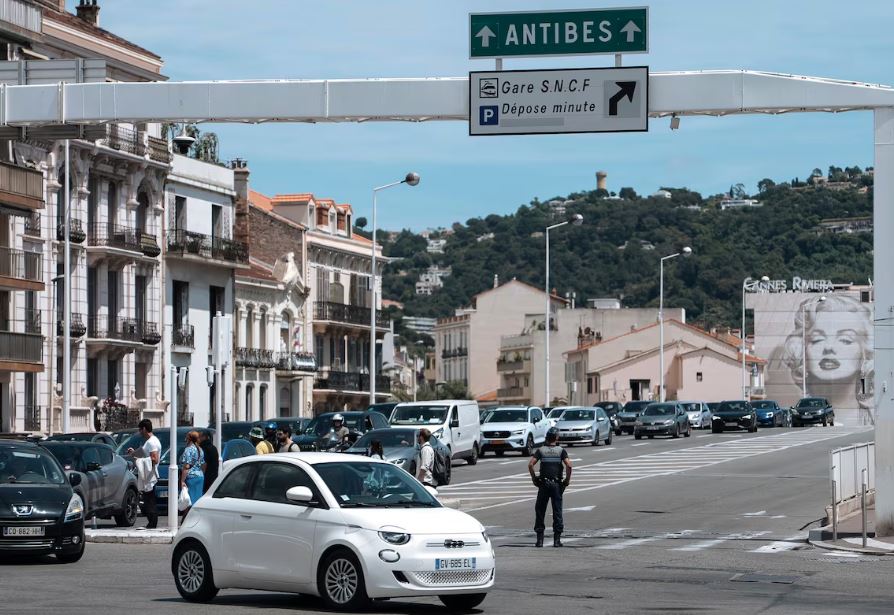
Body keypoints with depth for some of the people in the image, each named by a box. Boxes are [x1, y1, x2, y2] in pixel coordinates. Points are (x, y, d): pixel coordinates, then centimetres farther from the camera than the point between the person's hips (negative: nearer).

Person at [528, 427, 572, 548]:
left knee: (540, 511, 6)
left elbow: (530, 464, -8)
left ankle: (540, 539, 3)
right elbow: (569, 465, -12)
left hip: (543, 484, 0)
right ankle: (557, 539, 1)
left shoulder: (540, 450, 3)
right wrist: (567, 479, -2)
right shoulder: (561, 451, 1)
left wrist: (534, 478, 1)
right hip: (557, 484, 0)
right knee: (557, 512, 4)